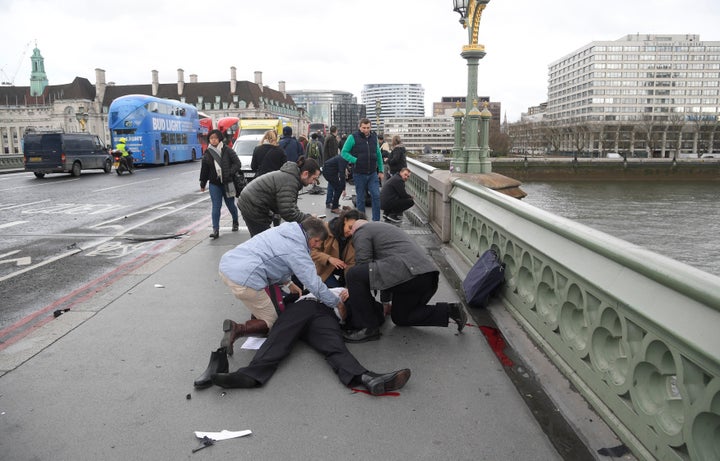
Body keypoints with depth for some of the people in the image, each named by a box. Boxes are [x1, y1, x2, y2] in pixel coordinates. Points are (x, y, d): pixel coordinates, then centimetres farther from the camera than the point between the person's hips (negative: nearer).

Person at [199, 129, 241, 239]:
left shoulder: (227, 151, -4)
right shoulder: (207, 154, 4)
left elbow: (238, 164, -5)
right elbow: (204, 170, 12)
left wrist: (230, 173, -18)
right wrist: (202, 184, 15)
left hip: (227, 183, -1)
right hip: (214, 184, 1)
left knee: (230, 205, 12)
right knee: (216, 207, -5)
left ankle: (235, 222, 39)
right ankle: (215, 230, -5)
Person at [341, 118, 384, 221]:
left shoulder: (374, 137, 7)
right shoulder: (353, 137, -6)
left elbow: (378, 154, 15)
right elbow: (344, 152, -5)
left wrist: (381, 171, 13)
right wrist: (355, 160, -17)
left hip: (373, 174, 3)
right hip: (359, 174, -3)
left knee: (376, 196, -6)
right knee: (360, 199, 7)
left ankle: (376, 221, 3)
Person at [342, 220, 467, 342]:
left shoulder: (361, 232, 9)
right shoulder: (384, 228, 37)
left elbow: (363, 264, 1)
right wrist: (386, 302, 45)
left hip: (409, 273, -10)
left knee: (354, 274, -7)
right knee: (399, 317, 26)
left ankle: (368, 328, -3)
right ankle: (449, 310, 15)